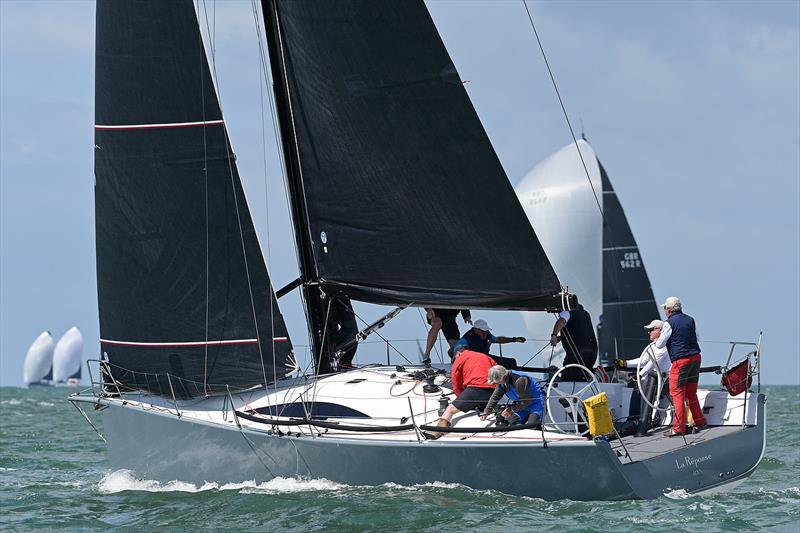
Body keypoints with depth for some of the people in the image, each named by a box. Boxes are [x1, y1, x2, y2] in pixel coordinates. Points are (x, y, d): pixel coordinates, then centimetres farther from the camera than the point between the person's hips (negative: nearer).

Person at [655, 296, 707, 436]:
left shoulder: (669, 324, -9)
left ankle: (678, 428, -5)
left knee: (677, 393, -2)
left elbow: (659, 345, -5)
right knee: (691, 392, 18)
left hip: (681, 361, -7)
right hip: (696, 357, 7)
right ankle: (700, 422, 23)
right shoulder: (690, 320, 11)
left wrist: (659, 339, 17)